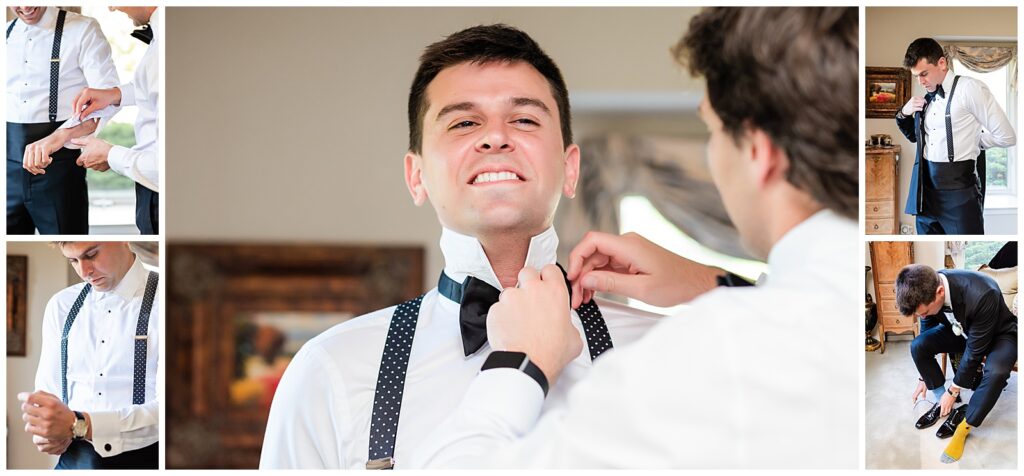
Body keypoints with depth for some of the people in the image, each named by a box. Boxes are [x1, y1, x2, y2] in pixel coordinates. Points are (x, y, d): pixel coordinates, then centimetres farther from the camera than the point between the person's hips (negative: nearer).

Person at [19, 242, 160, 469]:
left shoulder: (159, 300, -8)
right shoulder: (60, 307, 8)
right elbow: (48, 392, 10)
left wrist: (79, 424, -27)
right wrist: (46, 430, -12)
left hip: (142, 460, -5)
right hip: (72, 462, 5)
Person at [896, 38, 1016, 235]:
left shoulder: (969, 88, -9)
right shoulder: (927, 97, 12)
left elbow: (1006, 137, -9)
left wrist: (969, 141, 5)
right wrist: (904, 114, 10)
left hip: (958, 190, -7)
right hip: (926, 189, 7)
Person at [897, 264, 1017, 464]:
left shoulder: (982, 295, -42)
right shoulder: (926, 290, -23)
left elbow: (974, 350, -30)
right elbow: (926, 331, -4)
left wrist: (953, 392, -19)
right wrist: (923, 379, 3)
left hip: (998, 333, -5)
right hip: (961, 329, 5)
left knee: (996, 371, -35)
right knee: (918, 346, -16)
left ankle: (964, 426, -14)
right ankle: (942, 401, 4)